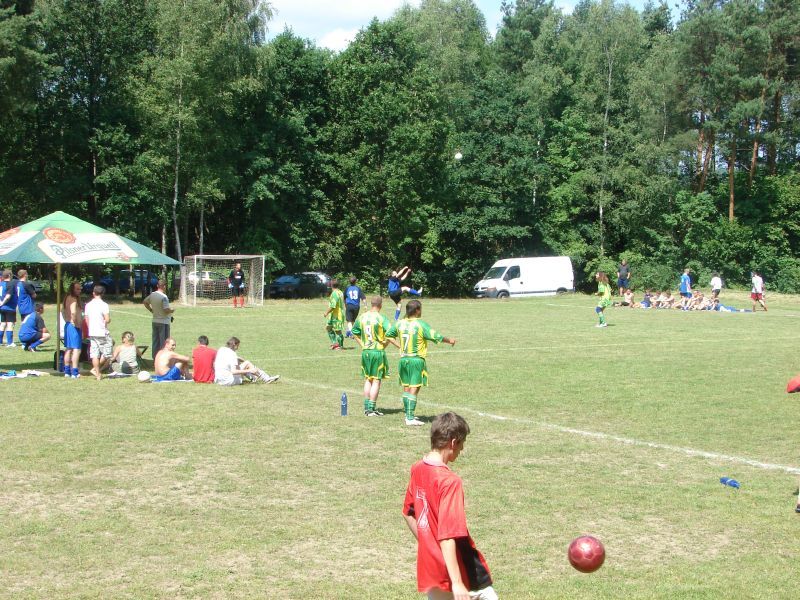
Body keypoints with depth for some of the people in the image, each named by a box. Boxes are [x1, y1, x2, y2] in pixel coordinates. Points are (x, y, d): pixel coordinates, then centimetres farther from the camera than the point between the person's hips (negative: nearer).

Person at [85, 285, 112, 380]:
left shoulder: (88, 305, 6)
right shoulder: (103, 305, -12)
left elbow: (87, 320, 11)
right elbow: (108, 319, -17)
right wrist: (106, 321, 5)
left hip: (92, 333, 6)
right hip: (102, 333, -6)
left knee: (94, 354, 6)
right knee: (107, 353, 7)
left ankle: (98, 374, 6)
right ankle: (96, 369, 1)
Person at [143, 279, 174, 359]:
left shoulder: (152, 295, 3)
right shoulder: (164, 297, -20)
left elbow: (145, 302, 18)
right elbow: (166, 310, -24)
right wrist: (172, 310, -3)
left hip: (154, 321, 7)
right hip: (163, 322, -7)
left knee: (155, 340, 13)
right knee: (164, 341, 0)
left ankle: (155, 357, 18)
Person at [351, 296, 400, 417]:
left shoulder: (362, 317, 4)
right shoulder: (381, 318, -13)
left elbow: (355, 333, 14)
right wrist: (400, 347, -8)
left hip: (365, 351, 5)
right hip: (378, 352, -5)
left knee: (368, 380, 16)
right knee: (376, 381, 2)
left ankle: (366, 407, 19)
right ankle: (372, 409, 1)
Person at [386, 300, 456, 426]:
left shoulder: (400, 324, 4)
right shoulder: (421, 325, -13)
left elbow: (388, 334, 18)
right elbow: (436, 336, -12)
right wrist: (449, 340, 6)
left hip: (403, 359, 6)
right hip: (417, 360, -6)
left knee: (406, 388, 14)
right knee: (414, 389, -5)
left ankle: (408, 415, 22)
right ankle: (410, 418, -8)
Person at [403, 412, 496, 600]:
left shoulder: (417, 469, 3)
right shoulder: (450, 481, -21)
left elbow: (408, 513, 16)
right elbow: (447, 536, -26)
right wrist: (457, 583, -27)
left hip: (429, 567, 8)